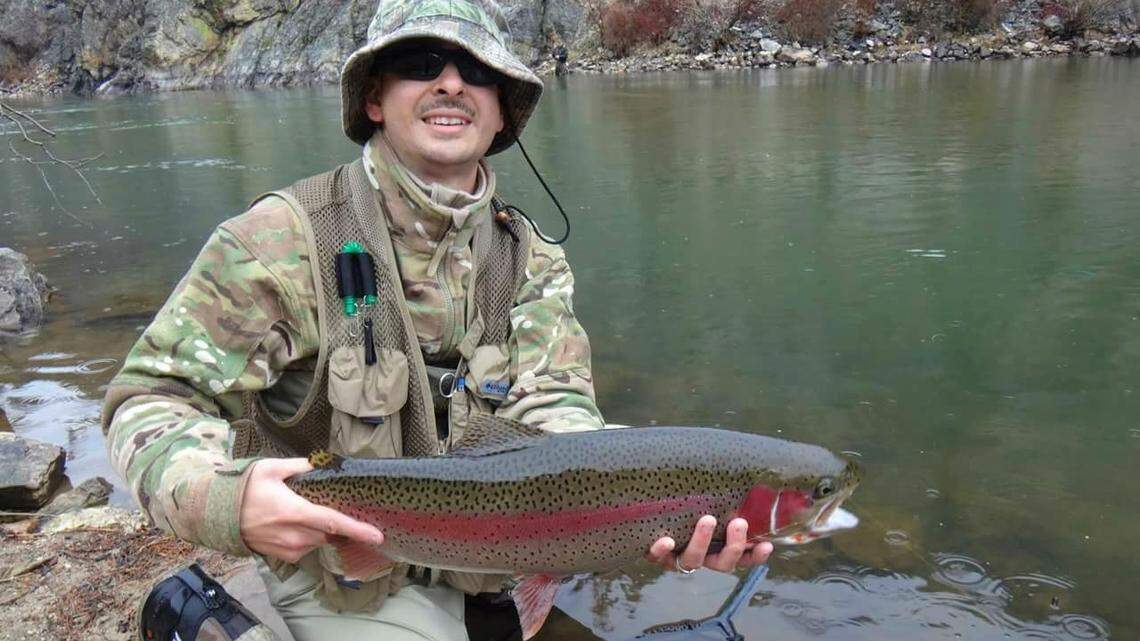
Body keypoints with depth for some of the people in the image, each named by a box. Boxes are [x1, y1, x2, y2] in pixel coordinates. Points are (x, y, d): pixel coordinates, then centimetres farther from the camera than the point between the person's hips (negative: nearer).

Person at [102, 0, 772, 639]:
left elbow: (554, 412, -14)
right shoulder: (287, 236, -15)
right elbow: (151, 398, -13)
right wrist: (221, 498, -35)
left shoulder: (532, 262, -2)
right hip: (347, 579, -4)